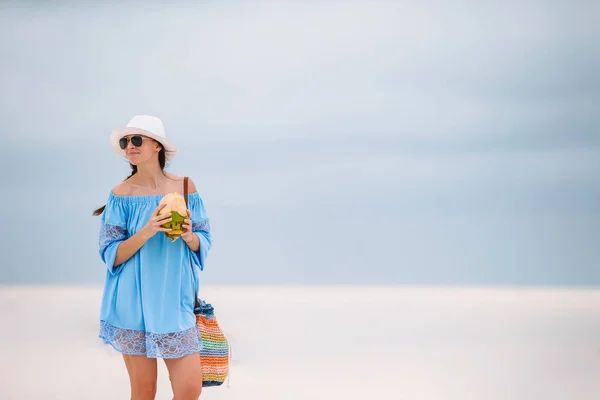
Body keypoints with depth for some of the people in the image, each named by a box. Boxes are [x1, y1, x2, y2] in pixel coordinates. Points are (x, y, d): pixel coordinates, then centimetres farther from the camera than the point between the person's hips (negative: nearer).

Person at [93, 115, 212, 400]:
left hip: (175, 300, 2)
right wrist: (147, 231, -21)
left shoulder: (185, 187, 2)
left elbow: (204, 242, 8)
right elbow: (111, 255, -6)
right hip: (134, 303, -1)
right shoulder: (121, 194, -3)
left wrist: (190, 237, -15)